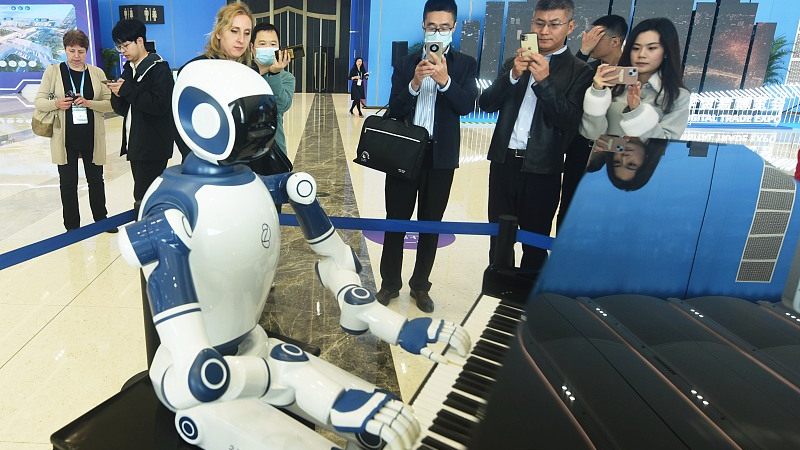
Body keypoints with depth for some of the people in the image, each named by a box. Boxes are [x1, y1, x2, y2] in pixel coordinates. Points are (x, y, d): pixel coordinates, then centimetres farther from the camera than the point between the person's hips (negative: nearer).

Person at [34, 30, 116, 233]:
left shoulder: (97, 73, 3)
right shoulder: (53, 71, 1)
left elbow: (109, 103, -1)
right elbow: (39, 101, 2)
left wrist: (89, 103, -18)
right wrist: (56, 104, -18)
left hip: (92, 138, 1)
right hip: (65, 138, 0)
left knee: (96, 180, 12)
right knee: (68, 182, 7)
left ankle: (101, 219, 30)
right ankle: (72, 226, 20)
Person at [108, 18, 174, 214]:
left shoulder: (159, 69, -7)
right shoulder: (129, 69, 17)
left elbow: (161, 105, -20)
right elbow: (122, 109, 16)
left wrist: (128, 91, -18)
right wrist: (118, 95, -4)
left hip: (153, 148, -8)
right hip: (134, 145, 8)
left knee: (143, 201, -9)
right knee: (142, 199, 13)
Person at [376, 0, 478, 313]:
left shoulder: (465, 64, 3)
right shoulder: (405, 64, 4)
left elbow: (467, 106, -11)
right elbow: (393, 110, -5)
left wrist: (445, 81, -26)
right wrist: (414, 84, -20)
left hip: (441, 156, 0)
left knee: (431, 224, 10)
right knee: (396, 221, 7)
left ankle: (420, 285, 25)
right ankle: (390, 282, 22)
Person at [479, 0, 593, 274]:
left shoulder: (579, 71, -2)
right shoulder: (515, 62, 11)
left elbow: (570, 121, -12)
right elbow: (486, 104, 2)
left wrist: (544, 80, -21)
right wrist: (513, 75, -14)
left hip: (541, 169, -3)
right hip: (504, 161, 4)